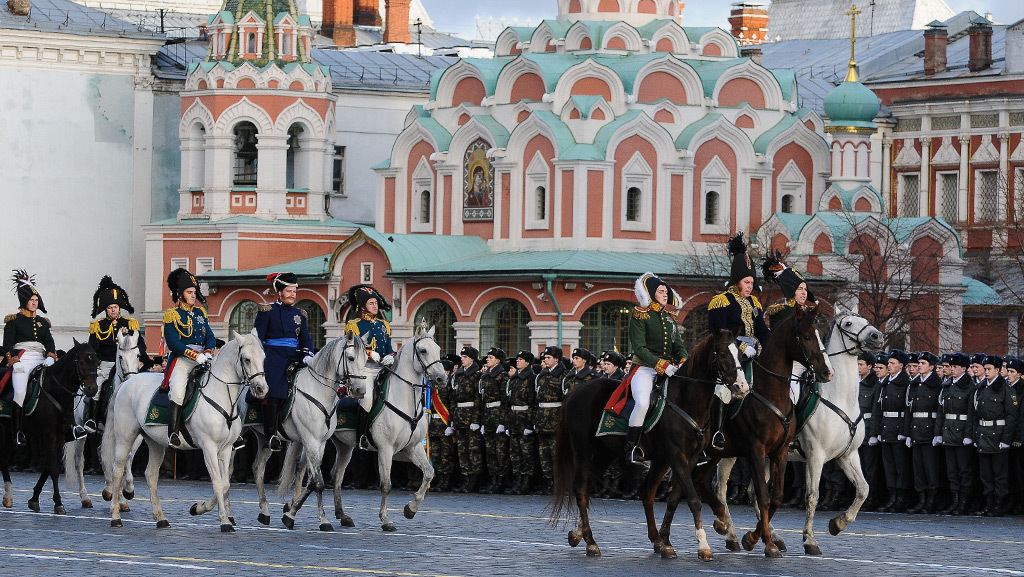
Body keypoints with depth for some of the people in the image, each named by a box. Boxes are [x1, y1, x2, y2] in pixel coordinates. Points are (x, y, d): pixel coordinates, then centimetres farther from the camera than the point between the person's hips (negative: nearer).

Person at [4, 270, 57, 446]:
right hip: (21, 360, -4)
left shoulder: (43, 322, 22)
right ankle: (18, 432, -21)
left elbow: (49, 342, 13)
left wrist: (50, 357, -7)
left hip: (40, 361, 4)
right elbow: (8, 343, 2)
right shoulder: (14, 320, 10)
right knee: (20, 393, -21)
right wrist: (12, 359, -14)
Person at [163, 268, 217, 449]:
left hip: (202, 358, 6)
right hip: (181, 359, -6)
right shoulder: (172, 315, 1)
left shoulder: (200, 312, 18)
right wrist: (195, 356, -19)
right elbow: (173, 343, -9)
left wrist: (208, 353, -7)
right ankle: (173, 433, -27)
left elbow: (210, 337, 15)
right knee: (178, 391, -27)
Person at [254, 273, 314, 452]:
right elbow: (258, 337, 0)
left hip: (294, 357, 5)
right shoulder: (268, 311, 2)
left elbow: (305, 338, 14)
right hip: (273, 356, -5)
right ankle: (272, 435, -8)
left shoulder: (299, 314, 16)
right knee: (273, 395, -10)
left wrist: (308, 355, -5)